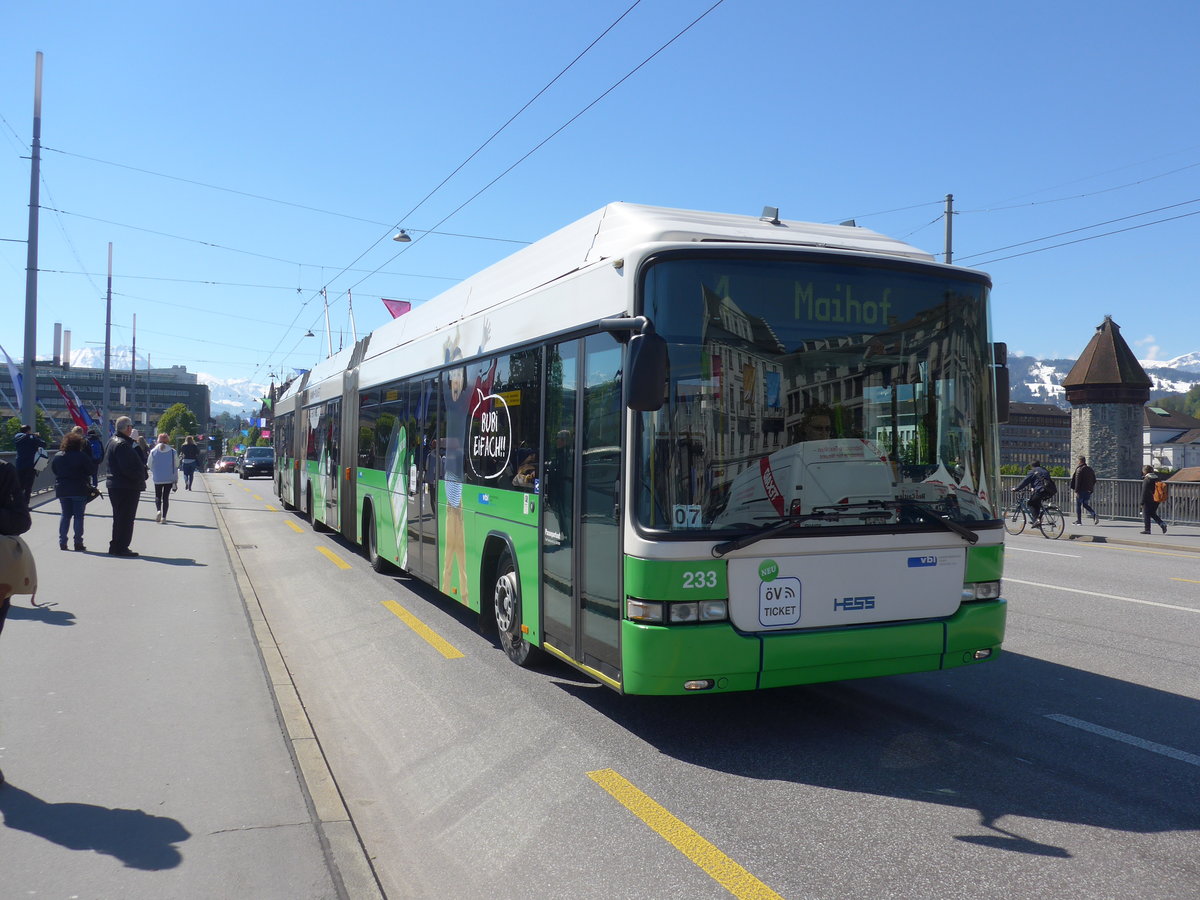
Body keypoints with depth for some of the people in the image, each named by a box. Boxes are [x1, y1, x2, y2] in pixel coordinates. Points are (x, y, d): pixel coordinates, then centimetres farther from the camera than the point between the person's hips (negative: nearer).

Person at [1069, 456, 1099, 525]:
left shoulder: (1079, 469, -12)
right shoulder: (1090, 469, 11)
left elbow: (1077, 481, -16)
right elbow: (1094, 480, 17)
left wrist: (1076, 491, -15)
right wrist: (1091, 489, 22)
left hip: (1081, 490, -7)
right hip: (1089, 490, 7)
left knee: (1078, 505, 3)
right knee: (1085, 504, 17)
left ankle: (1078, 521, 4)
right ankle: (1094, 515, -4)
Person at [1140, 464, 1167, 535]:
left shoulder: (1146, 479, -13)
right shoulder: (1158, 478, 7)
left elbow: (1144, 492, -15)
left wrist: (1142, 502, -11)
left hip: (1148, 500, -7)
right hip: (1156, 500, 7)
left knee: (1146, 515, 3)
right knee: (1153, 514, 20)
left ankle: (1147, 529, 4)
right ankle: (1162, 524, 1)